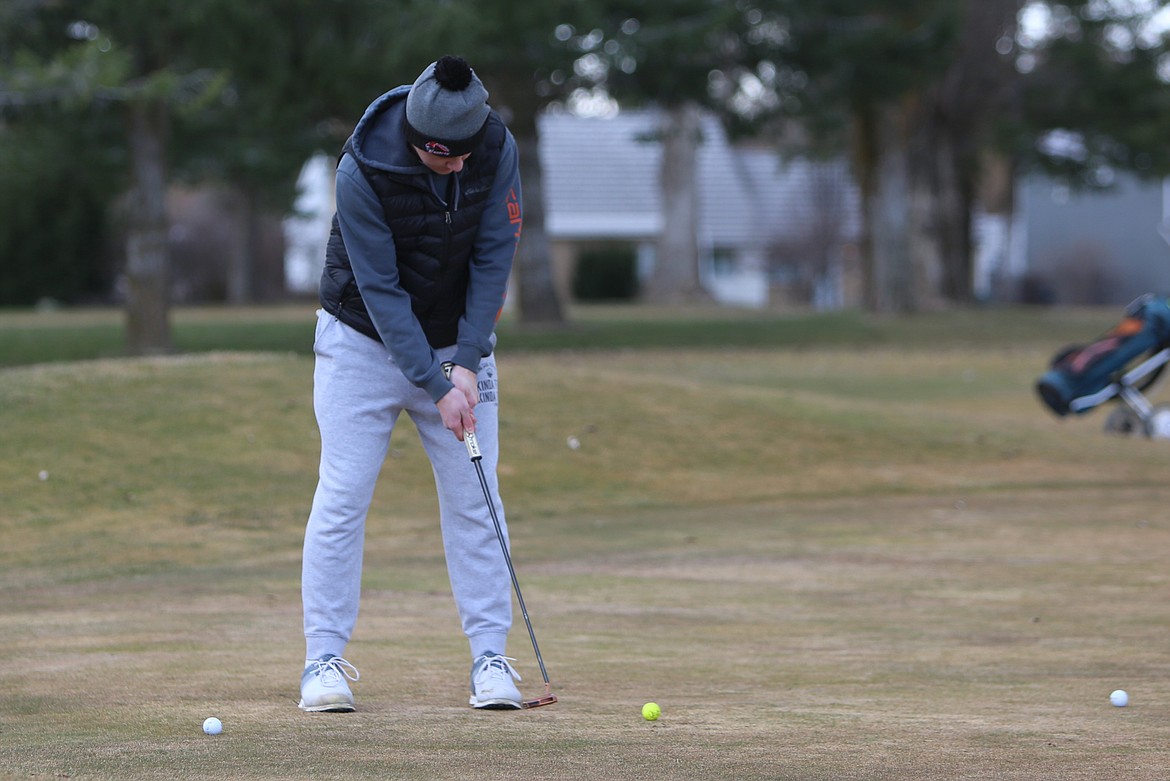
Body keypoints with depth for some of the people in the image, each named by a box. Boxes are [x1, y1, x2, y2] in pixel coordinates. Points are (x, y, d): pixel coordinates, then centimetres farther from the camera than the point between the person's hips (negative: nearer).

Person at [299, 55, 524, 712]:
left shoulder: (499, 151, -16)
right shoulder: (363, 170, -26)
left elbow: (493, 258, -12)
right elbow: (381, 289, -23)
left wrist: (467, 364, -19)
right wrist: (436, 387, -25)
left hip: (458, 344, 3)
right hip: (365, 341, -3)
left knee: (474, 501, -2)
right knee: (342, 498, -7)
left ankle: (491, 655, 2)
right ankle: (325, 659, -2)